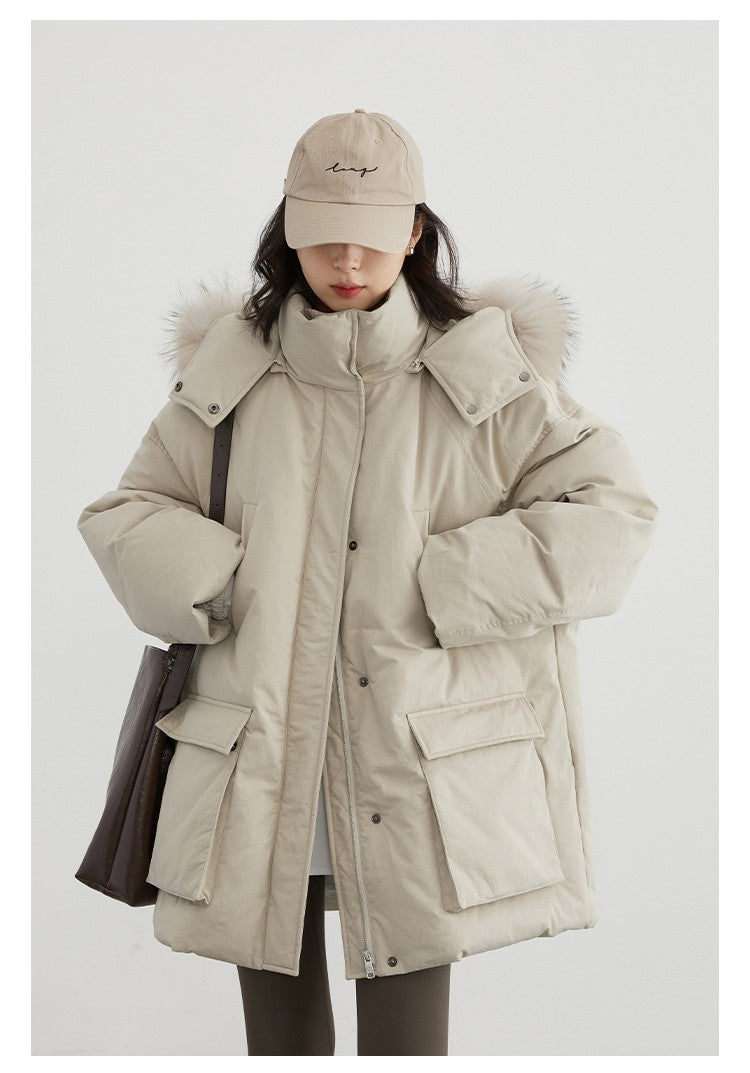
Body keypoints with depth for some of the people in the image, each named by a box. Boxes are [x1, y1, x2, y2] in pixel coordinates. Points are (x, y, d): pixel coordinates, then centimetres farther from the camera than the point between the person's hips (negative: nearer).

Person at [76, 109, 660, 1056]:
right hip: (258, 777, 2)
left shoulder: (484, 375, 0)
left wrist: (442, 589, -11)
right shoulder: (229, 374, 5)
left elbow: (611, 511, -3)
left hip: (418, 780, -2)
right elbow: (124, 515, 12)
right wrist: (213, 586, -7)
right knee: (280, 1031, 13)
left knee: (407, 1036, 3)